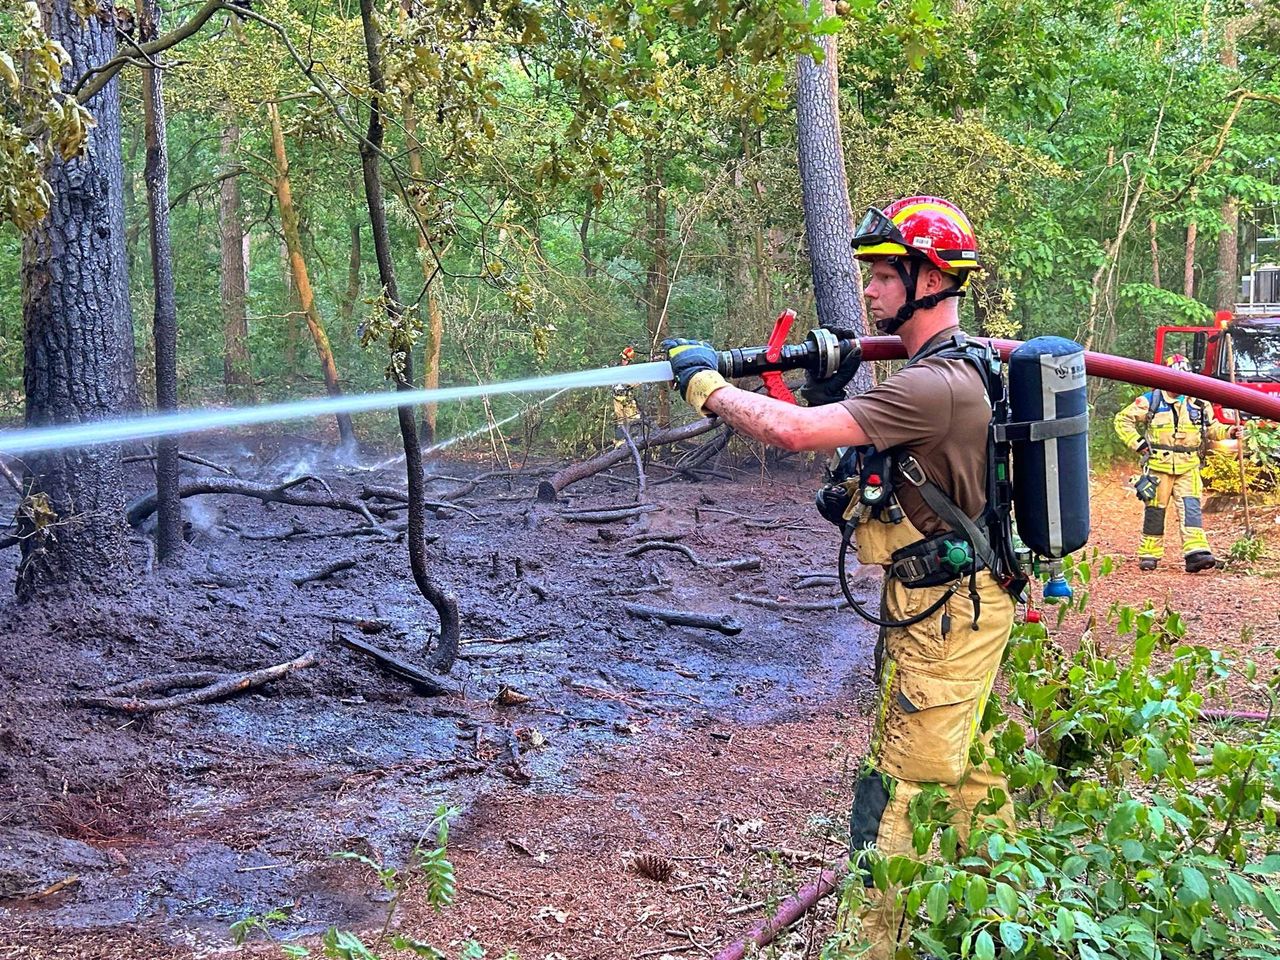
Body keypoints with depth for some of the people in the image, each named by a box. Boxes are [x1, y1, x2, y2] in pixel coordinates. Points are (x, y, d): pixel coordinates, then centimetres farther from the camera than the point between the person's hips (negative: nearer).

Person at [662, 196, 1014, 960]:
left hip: (944, 615, -10)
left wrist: (707, 383, -16)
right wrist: (833, 394, 2)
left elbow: (793, 432, -30)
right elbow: (874, 457, 17)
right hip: (952, 604, 10)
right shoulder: (950, 368, 10)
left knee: (900, 797, -4)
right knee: (968, 776, 20)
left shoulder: (937, 386, -24)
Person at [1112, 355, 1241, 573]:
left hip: (1188, 467, 2)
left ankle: (1196, 552, -21)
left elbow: (1211, 427, 24)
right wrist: (1137, 443, -5)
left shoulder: (1198, 403, 10)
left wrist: (1228, 431, 5)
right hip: (1158, 465, -2)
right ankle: (1149, 554, 15)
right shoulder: (1150, 401, -1)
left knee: (1191, 506, -12)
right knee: (1155, 510, 3)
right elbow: (1122, 420, 4)